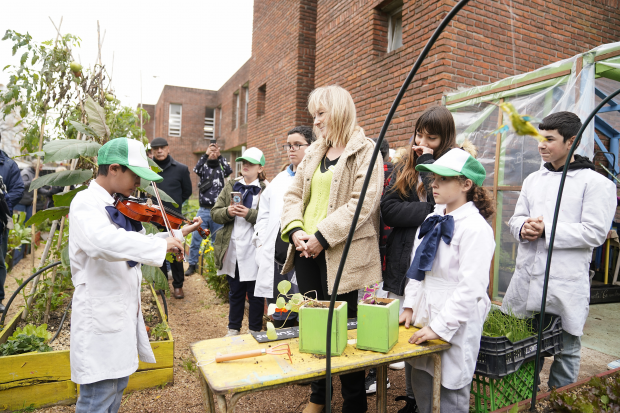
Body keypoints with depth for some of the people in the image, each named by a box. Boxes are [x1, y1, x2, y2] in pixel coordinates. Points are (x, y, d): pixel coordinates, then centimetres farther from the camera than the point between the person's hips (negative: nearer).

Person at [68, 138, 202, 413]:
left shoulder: (119, 206, 10)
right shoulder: (86, 202, -17)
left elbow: (138, 243, 20)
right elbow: (103, 241, -39)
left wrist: (180, 233, 13)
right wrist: (162, 245, -33)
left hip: (124, 312, 9)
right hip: (100, 316, -9)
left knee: (117, 386, 22)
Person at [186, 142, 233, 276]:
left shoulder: (221, 168, 7)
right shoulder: (204, 167, 8)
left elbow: (229, 171, -15)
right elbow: (196, 169, -14)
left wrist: (220, 156, -10)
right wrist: (205, 155, -13)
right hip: (203, 210, 0)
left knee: (217, 240, 7)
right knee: (195, 239, -2)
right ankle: (192, 265, 11)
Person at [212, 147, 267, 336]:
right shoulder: (230, 187, 12)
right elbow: (214, 213, 7)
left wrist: (249, 214, -22)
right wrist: (228, 212, -13)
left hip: (253, 250, -4)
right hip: (232, 249, 4)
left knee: (255, 293, 8)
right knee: (235, 291, 17)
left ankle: (255, 331, 24)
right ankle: (233, 328, 32)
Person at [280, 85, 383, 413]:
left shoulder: (365, 151, -5)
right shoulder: (314, 153, 15)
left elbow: (363, 202, -17)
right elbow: (293, 194, 12)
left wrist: (322, 236, -20)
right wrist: (295, 229, -6)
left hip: (341, 253, -6)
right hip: (306, 250, 7)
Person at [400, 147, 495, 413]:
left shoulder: (476, 228, -17)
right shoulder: (433, 220, 8)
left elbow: (471, 288, -21)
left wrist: (440, 327, -19)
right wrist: (410, 306, 8)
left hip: (455, 327, -7)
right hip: (424, 317, 7)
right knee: (421, 388, 19)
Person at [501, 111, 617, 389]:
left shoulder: (596, 183, -5)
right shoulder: (533, 179, 13)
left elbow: (595, 232, -13)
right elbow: (516, 218, 14)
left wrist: (547, 230, -18)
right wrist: (523, 228, -8)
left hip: (566, 285, -5)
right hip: (527, 278, 6)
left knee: (566, 350, 11)